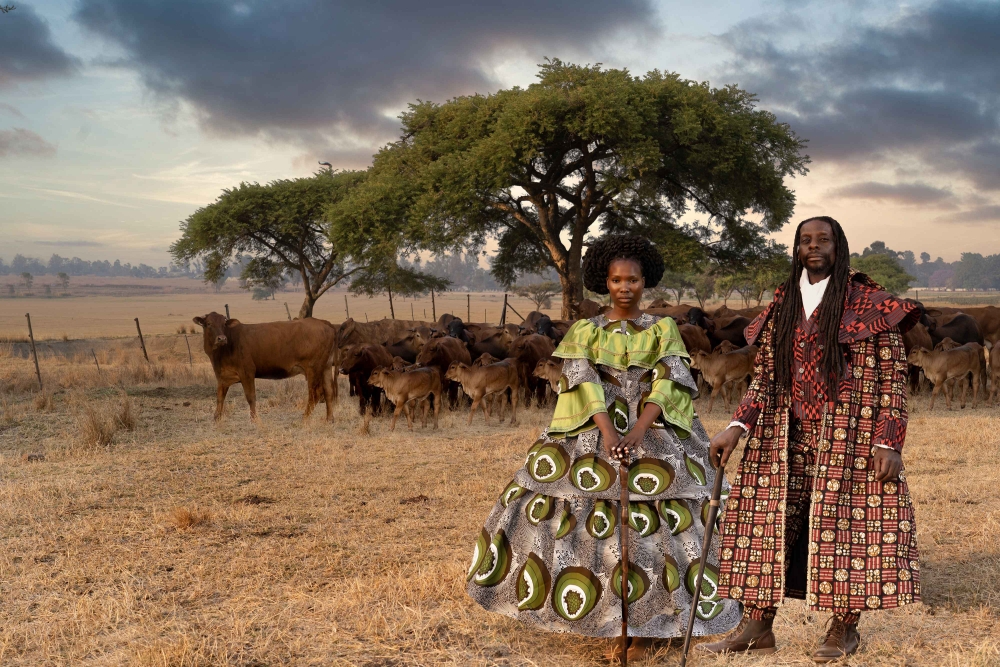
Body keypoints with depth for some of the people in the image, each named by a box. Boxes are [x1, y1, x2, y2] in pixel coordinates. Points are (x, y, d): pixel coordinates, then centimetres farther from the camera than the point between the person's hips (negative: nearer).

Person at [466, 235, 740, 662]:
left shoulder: (664, 330, 6)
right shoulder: (585, 332, 6)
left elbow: (667, 385, -7)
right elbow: (585, 383, -7)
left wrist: (637, 433, -22)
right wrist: (609, 434, -24)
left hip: (655, 435, 0)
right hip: (593, 436, 1)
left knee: (654, 524, -7)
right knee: (592, 523, -6)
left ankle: (644, 630, 4)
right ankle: (608, 623, 9)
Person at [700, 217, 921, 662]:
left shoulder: (871, 305, -2)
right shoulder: (781, 308, 11)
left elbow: (893, 378, -5)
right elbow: (763, 378, 11)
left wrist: (889, 442, -13)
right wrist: (737, 427, -2)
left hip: (848, 439, -4)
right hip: (783, 442, 4)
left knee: (847, 525, 0)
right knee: (770, 524, 3)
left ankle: (844, 629, 14)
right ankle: (756, 627, 10)